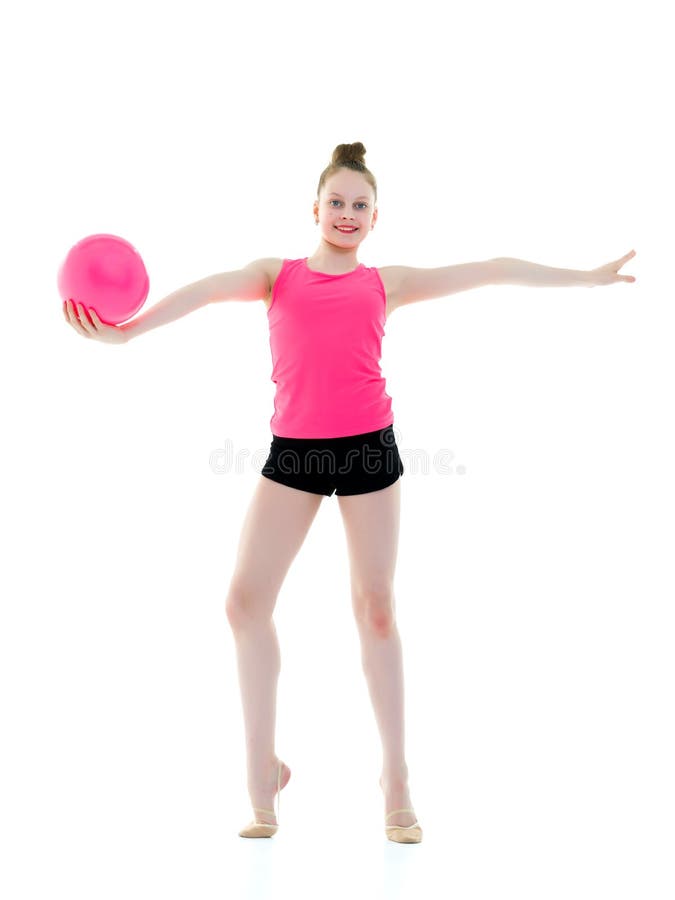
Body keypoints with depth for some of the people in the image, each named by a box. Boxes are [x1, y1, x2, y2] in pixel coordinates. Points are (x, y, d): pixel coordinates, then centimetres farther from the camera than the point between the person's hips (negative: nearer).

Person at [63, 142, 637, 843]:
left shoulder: (385, 283, 14)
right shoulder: (277, 275, 13)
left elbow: (491, 271, 16)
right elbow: (211, 289, -5)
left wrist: (585, 277, 21)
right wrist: (128, 329, -22)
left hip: (369, 445, 0)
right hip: (294, 448, 0)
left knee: (376, 607, 2)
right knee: (244, 600, -6)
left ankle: (394, 773, 14)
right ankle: (262, 769, 9)